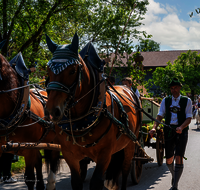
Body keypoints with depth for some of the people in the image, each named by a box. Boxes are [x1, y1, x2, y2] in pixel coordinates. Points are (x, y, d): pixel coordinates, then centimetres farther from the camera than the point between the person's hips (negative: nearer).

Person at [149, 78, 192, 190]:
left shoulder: (187, 101, 3)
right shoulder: (166, 101, 9)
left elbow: (189, 118, -4)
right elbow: (160, 116, 2)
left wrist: (181, 127, -24)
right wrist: (154, 128, -16)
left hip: (181, 131, -3)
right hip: (168, 130, 3)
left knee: (179, 158, -13)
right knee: (169, 160, 8)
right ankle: (174, 176, 39)